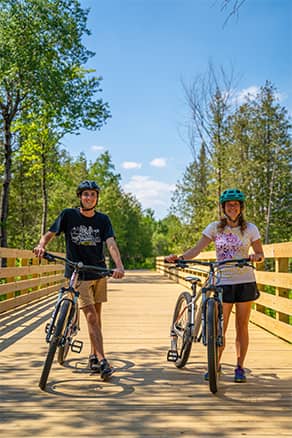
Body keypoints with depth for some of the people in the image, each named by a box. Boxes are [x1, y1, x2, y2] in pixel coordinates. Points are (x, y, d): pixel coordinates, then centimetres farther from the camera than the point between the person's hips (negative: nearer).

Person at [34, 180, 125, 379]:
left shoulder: (103, 220, 1)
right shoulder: (68, 215, -4)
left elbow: (111, 243, -13)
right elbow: (49, 234, -1)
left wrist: (119, 265, -30)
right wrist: (41, 245, -25)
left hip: (98, 273, 3)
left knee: (96, 316, 10)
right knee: (91, 316, -11)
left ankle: (93, 357, 24)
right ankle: (102, 361, -8)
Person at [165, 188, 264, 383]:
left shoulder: (250, 228, 1)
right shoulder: (215, 227, 1)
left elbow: (261, 254, 2)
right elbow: (197, 248, -7)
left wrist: (256, 257, -22)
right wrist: (179, 258, -23)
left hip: (245, 282, 0)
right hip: (223, 282, 0)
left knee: (242, 326, 6)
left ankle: (240, 367, 19)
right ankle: (215, 365, 17)